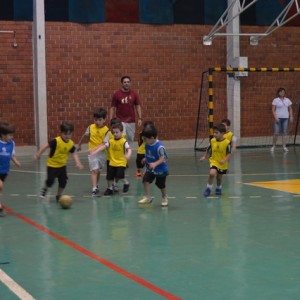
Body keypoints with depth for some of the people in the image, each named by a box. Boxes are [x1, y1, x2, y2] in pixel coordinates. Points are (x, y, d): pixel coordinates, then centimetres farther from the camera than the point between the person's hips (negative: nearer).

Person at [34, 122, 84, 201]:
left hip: (62, 165, 5)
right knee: (50, 181, -8)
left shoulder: (71, 143, -7)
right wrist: (38, 155, -19)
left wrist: (78, 163, -11)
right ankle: (45, 189, 26)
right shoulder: (56, 141, -23)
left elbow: (74, 154, 2)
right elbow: (46, 146, -19)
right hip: (52, 165, -5)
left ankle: (59, 196, 23)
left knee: (63, 181, 1)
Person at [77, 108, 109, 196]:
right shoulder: (90, 127, -5)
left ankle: (96, 185, 39)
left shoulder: (106, 130, -13)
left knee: (98, 171, 18)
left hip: (102, 153, 1)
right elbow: (85, 136, 13)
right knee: (94, 170, -12)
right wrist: (79, 145, 25)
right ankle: (94, 189, -18)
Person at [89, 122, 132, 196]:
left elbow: (129, 149, -21)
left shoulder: (124, 141, -12)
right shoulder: (110, 141, 2)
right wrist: (95, 151, -13)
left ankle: (126, 183, 15)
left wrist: (128, 155, -43)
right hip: (112, 163, 5)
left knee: (119, 176, -15)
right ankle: (110, 188, 30)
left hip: (121, 163, -5)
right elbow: (104, 146, -2)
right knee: (110, 177, 8)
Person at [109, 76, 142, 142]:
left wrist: (139, 118, -2)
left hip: (131, 122, 3)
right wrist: (111, 120, -7)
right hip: (120, 121, -3)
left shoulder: (134, 94, 3)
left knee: (130, 140, 11)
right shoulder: (116, 94, -4)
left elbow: (138, 106, 7)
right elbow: (112, 108, 0)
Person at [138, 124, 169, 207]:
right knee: (146, 180, -12)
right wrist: (146, 159, 9)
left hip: (160, 169, -6)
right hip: (150, 169, 6)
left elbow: (162, 158, -32)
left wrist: (155, 164, -43)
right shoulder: (147, 145, -7)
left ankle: (164, 198, 34)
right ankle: (147, 197, -2)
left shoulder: (159, 147, -30)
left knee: (161, 185, 8)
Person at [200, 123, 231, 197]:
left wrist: (224, 160, -32)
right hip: (214, 161, 1)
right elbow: (209, 149, 10)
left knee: (219, 177, 14)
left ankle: (218, 188, 45)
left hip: (222, 163, -1)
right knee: (212, 173, -24)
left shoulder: (227, 142, -19)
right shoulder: (212, 141, -8)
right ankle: (208, 188, -4)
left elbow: (229, 154, -18)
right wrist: (204, 156, 10)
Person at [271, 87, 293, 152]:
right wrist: (275, 117, -14)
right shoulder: (275, 100, -1)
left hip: (285, 118, 3)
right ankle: (273, 146, 6)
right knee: (276, 133, -6)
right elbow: (273, 110, -4)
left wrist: (291, 117, 2)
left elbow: (290, 109, 12)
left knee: (285, 133, 4)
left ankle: (284, 147, 6)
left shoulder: (287, 100, 9)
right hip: (278, 118, -3)